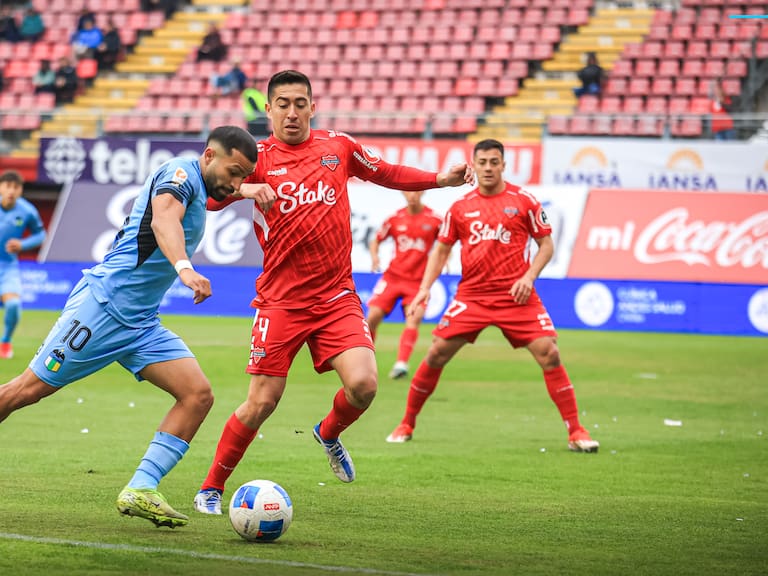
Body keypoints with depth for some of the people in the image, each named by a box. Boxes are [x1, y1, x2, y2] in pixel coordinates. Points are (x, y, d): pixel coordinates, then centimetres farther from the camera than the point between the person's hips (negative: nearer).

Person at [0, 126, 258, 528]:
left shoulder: (199, 193, 18)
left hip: (141, 323, 9)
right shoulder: (182, 171, -10)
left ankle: (139, 491, -11)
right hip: (103, 303, -9)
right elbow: (163, 216, -32)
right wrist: (183, 267, -48)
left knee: (198, 394, -9)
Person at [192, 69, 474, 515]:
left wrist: (443, 179, 14)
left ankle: (330, 434, 18)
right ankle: (212, 488, 14)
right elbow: (210, 197, -12)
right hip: (281, 300, -2)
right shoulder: (258, 157, 0)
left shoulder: (338, 145, 8)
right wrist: (244, 189, -32)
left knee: (363, 384, -17)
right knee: (262, 402, -6)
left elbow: (387, 174, 24)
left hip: (337, 296, 2)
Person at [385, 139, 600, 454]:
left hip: (516, 296, -2)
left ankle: (576, 432, -6)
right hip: (471, 295, 2)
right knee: (436, 354, -4)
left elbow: (546, 244, 5)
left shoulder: (524, 201, 0)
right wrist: (425, 288, 2)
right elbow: (441, 250, 14)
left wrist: (529, 276, -11)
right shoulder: (460, 207, 6)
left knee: (549, 354, -14)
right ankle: (406, 425, 13)